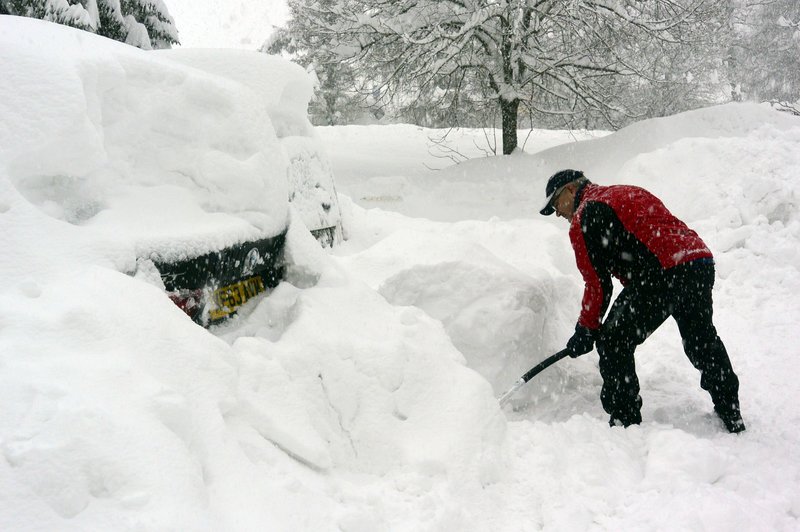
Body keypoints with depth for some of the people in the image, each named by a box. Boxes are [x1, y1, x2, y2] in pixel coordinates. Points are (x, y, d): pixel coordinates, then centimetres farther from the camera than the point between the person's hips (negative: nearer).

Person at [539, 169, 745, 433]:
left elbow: (597, 283, -1)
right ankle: (732, 417, 42)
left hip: (663, 273, -9)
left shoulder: (583, 218, 3)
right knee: (703, 338, 28)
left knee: (613, 342, 4)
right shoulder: (628, 193, 29)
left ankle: (625, 421, 5)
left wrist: (586, 330, 11)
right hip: (702, 261, 9)